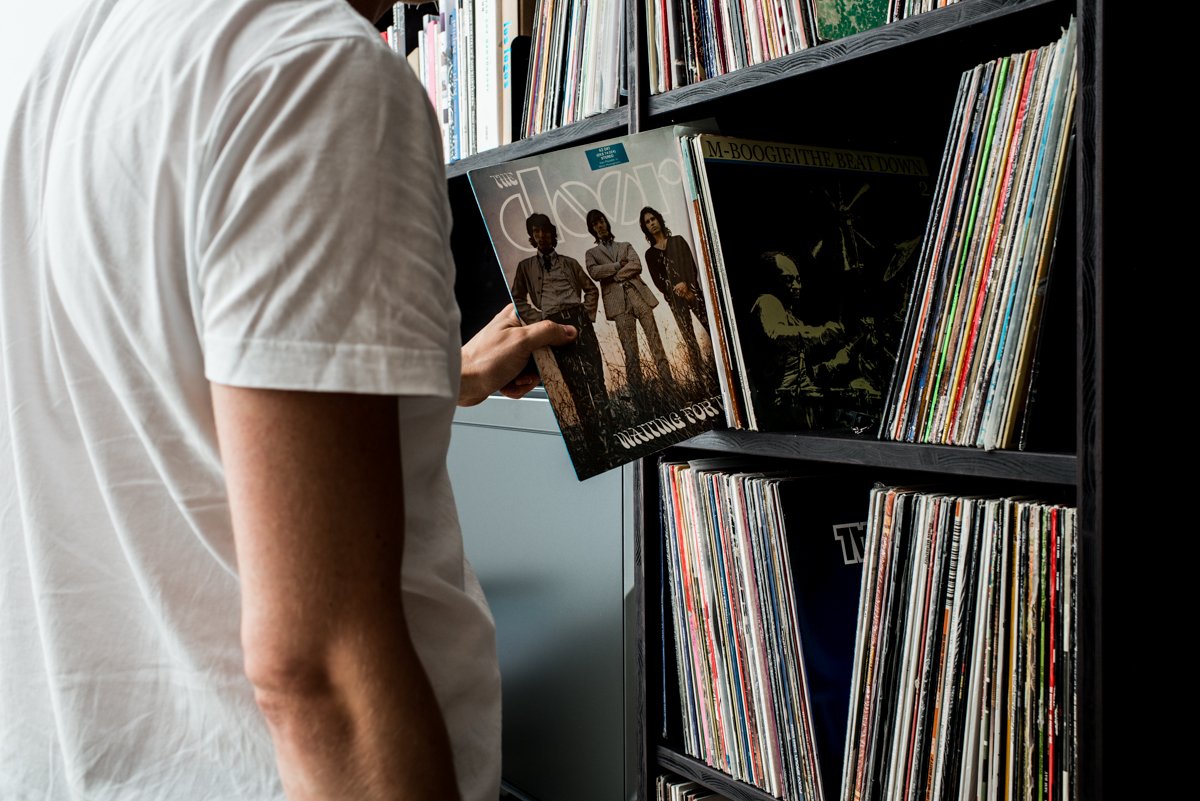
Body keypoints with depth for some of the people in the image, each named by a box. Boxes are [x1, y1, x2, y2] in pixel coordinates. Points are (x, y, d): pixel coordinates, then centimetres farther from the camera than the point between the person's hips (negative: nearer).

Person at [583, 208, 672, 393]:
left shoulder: (625, 246, 22)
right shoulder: (591, 253, 18)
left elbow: (636, 265, 3)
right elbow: (594, 272, -3)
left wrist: (614, 276, -6)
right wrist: (619, 265, -3)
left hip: (639, 294, 2)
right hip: (618, 301, -2)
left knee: (654, 340, -5)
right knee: (630, 349, -9)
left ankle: (668, 381, -6)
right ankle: (639, 389, -10)